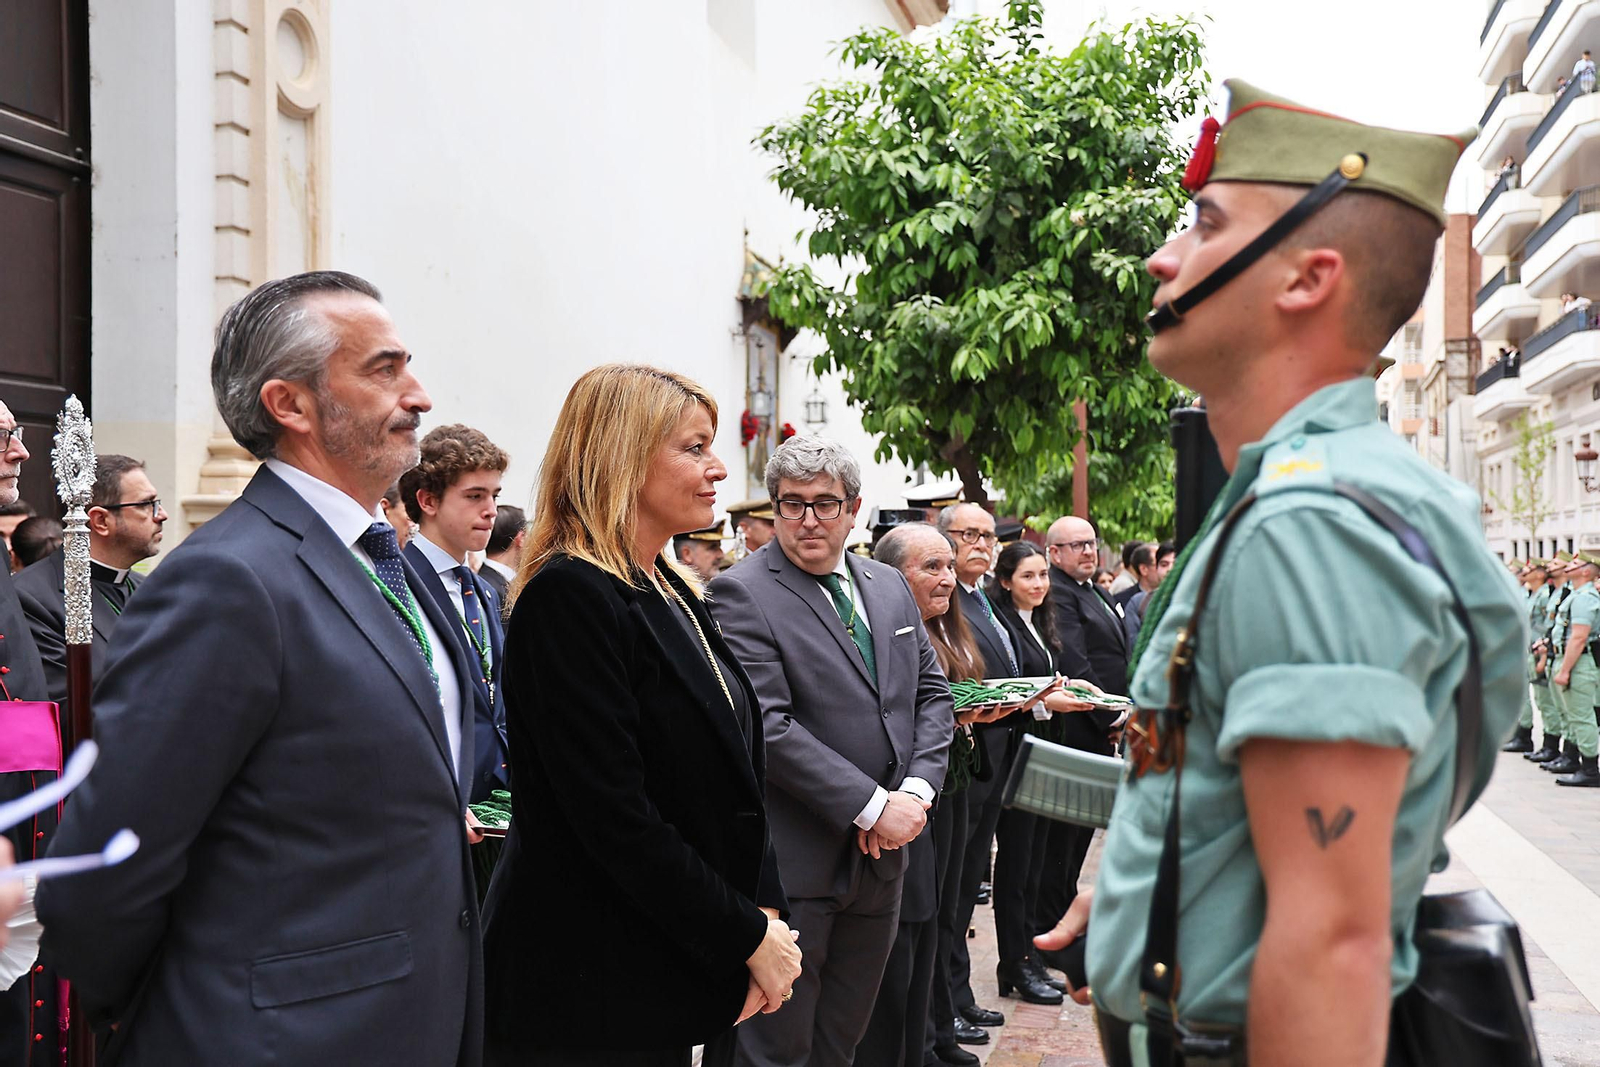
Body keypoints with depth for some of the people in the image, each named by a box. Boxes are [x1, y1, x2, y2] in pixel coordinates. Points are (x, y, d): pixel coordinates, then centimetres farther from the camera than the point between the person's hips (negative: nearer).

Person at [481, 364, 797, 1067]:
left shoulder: (673, 594, 11)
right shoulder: (570, 597, -17)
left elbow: (734, 774, 13)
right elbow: (616, 818, -22)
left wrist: (767, 910, 0)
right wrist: (747, 935, -15)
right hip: (591, 988, -8)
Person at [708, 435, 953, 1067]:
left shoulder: (889, 587, 12)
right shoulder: (742, 594, -11)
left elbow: (931, 693, 13)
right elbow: (767, 727, -19)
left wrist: (916, 791, -5)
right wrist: (874, 805, -19)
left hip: (881, 852, 7)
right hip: (794, 866, -6)